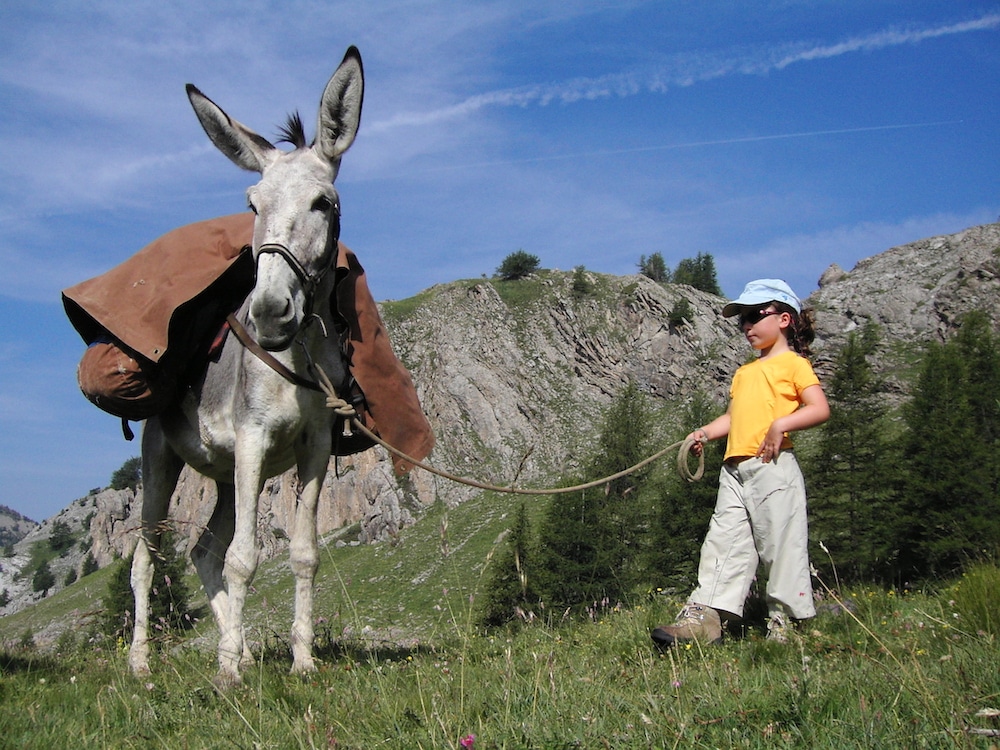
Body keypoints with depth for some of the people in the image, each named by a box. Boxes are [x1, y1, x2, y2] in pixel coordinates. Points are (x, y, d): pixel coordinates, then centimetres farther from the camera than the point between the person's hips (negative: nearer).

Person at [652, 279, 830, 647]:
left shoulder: (792, 362, 2)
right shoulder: (744, 372, 25)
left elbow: (820, 408, -9)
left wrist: (780, 425, -20)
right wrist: (705, 432, 5)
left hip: (772, 465, -7)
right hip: (735, 470, 8)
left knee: (781, 543, -4)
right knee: (724, 542, 0)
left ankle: (784, 622, 4)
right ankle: (703, 617, -5)